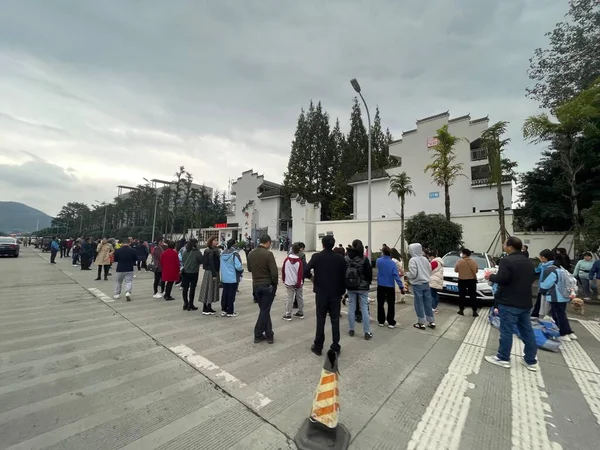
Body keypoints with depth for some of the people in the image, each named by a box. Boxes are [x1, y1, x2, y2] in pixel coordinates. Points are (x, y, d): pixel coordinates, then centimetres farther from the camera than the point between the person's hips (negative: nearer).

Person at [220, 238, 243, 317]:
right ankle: (230, 312, 12)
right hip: (233, 278, -6)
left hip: (224, 278, 6)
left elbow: (220, 265, 14)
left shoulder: (222, 253, 5)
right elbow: (238, 266, -23)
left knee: (224, 294, 16)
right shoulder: (234, 254, -18)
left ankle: (224, 310, 23)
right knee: (231, 295, 4)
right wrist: (242, 270, -3)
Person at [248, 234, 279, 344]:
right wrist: (275, 283, -4)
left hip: (256, 285, 6)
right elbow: (274, 272, -19)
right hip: (268, 285, -6)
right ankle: (258, 335, 16)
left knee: (264, 310, 16)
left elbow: (249, 269, 14)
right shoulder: (268, 254, -17)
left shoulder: (251, 254, 3)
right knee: (264, 310, 7)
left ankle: (269, 335, 21)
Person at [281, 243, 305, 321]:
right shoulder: (299, 261, -11)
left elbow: (283, 270, 3)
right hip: (298, 283, 0)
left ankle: (288, 315, 4)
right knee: (300, 297, 14)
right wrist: (299, 283, -7)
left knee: (289, 298, 3)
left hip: (289, 282, 0)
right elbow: (300, 273, -13)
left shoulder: (286, 259, -5)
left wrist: (283, 279, 16)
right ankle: (300, 313, 23)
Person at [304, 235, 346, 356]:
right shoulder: (340, 258, -2)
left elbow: (305, 272, -15)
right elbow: (343, 277, 1)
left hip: (321, 293, -1)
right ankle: (335, 347, 17)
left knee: (320, 320, 8)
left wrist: (311, 276, 7)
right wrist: (341, 292, 11)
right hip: (336, 294, 2)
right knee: (335, 321, 10)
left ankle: (318, 347, 17)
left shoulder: (316, 257, -9)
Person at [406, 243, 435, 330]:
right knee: (428, 303, 14)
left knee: (419, 304, 3)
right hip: (426, 283, 6)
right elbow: (430, 271, 11)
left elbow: (413, 274, -19)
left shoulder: (413, 260, -15)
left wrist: (406, 274, 0)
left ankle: (421, 323, 11)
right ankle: (431, 322, 22)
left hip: (417, 285, -6)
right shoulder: (425, 259, 6)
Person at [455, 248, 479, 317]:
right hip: (472, 280, 2)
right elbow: (477, 270, 8)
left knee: (462, 296, 7)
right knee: (473, 296, 8)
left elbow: (456, 270, -2)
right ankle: (474, 312, 9)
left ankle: (461, 310, 11)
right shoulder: (473, 261, -1)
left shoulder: (459, 261, -10)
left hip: (462, 280, -2)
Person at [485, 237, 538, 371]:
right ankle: (531, 361, 22)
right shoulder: (528, 261, 12)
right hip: (525, 302, 9)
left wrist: (490, 276, -6)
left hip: (509, 303, -9)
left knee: (506, 331, 0)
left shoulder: (507, 260, -17)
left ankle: (503, 358, 9)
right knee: (527, 331, 14)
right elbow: (532, 279, 23)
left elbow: (502, 279, -23)